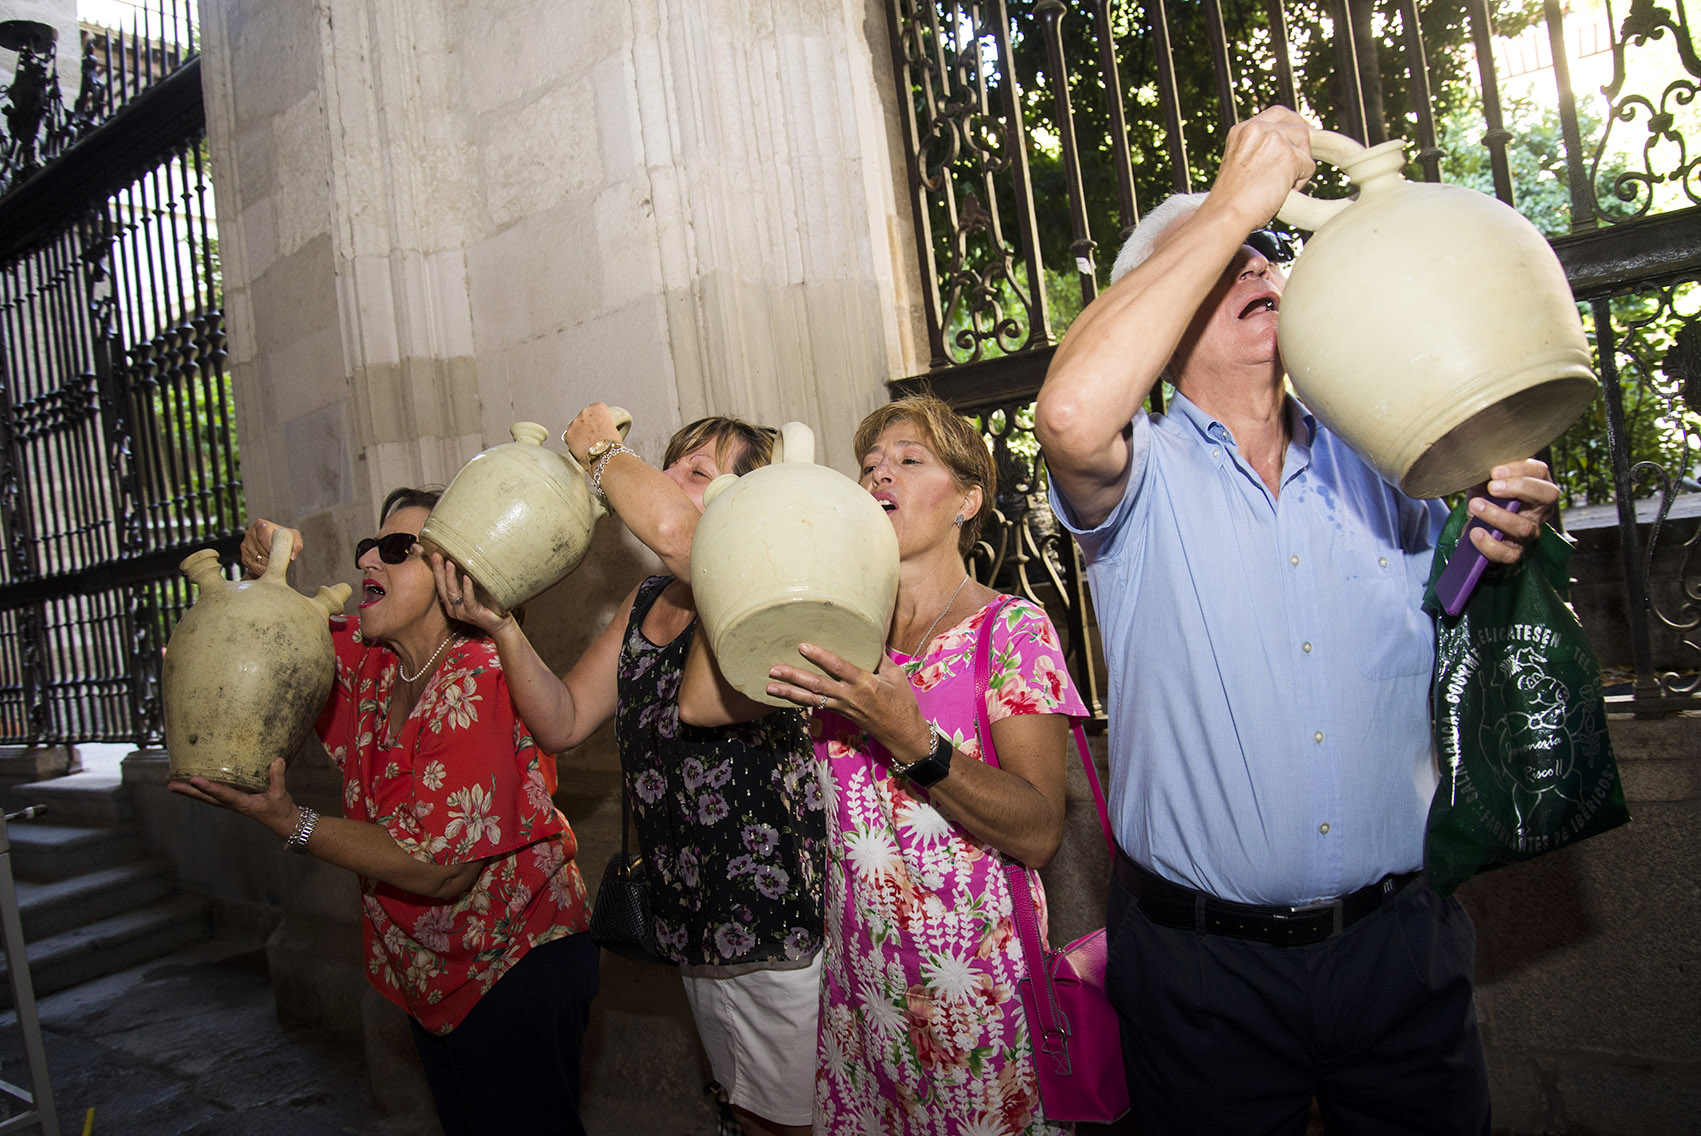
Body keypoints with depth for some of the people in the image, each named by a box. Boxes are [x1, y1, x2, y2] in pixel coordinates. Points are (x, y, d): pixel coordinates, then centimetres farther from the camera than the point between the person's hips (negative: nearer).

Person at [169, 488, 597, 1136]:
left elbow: (442, 870, -27)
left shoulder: (479, 681, -27)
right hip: (434, 975, 8)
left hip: (514, 971, -8)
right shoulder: (370, 660, -2)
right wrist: (263, 576, -6)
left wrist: (288, 822, -26)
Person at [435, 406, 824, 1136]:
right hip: (694, 932, 7)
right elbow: (564, 722, 8)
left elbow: (671, 528, -37)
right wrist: (499, 626, -7)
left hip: (786, 934, -7)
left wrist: (599, 450, -17)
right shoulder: (645, 604, 10)